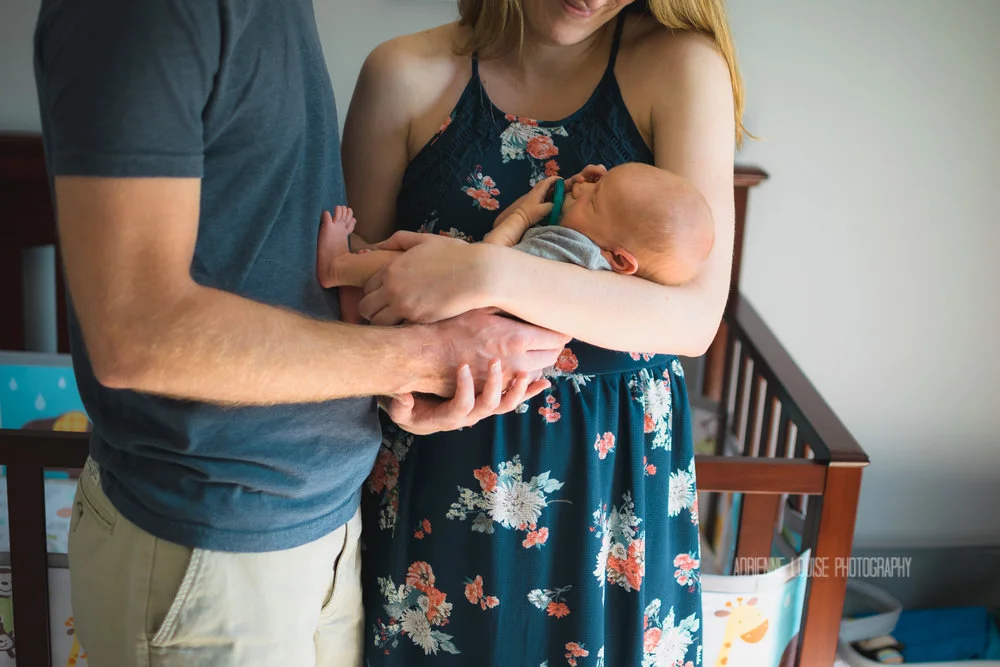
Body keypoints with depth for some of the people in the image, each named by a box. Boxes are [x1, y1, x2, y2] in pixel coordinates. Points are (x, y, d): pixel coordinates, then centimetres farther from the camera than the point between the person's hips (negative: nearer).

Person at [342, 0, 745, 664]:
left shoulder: (683, 66, -10)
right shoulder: (405, 73, -7)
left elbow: (696, 317, -18)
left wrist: (492, 274, -29)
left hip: (613, 459, 0)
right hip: (439, 462, 1)